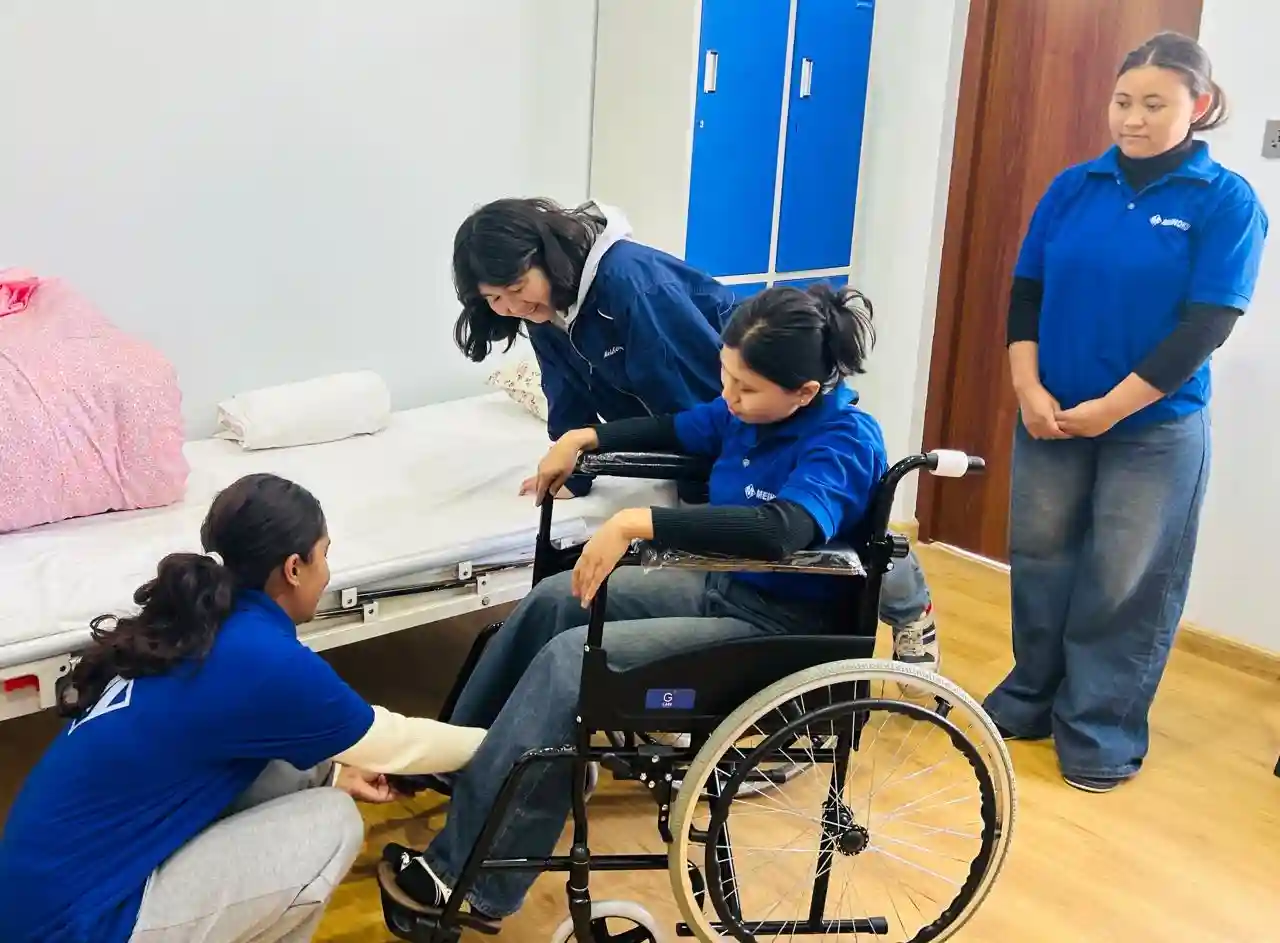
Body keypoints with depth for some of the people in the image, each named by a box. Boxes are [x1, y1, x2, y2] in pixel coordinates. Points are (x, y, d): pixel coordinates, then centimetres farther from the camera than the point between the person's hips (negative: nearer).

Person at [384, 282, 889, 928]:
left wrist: (636, 523, -45)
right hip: (723, 587, 9)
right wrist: (584, 438, 11)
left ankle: (466, 881, -13)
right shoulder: (750, 410, 0)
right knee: (552, 600, 2)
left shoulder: (845, 440, -24)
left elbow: (780, 530, -44)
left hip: (779, 626, -9)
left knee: (573, 657, -21)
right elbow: (674, 430, 21)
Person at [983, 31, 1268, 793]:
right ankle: (1030, 697, 30)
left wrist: (1108, 409, -15)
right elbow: (1027, 293, 4)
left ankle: (1102, 730, 20)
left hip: (1155, 428, -3)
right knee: (1039, 561, 12)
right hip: (1051, 416, 4)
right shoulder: (1075, 187, 4)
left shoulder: (1227, 201, -6)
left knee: (1125, 585, 5)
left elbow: (1205, 328, -12)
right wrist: (1029, 389, -10)